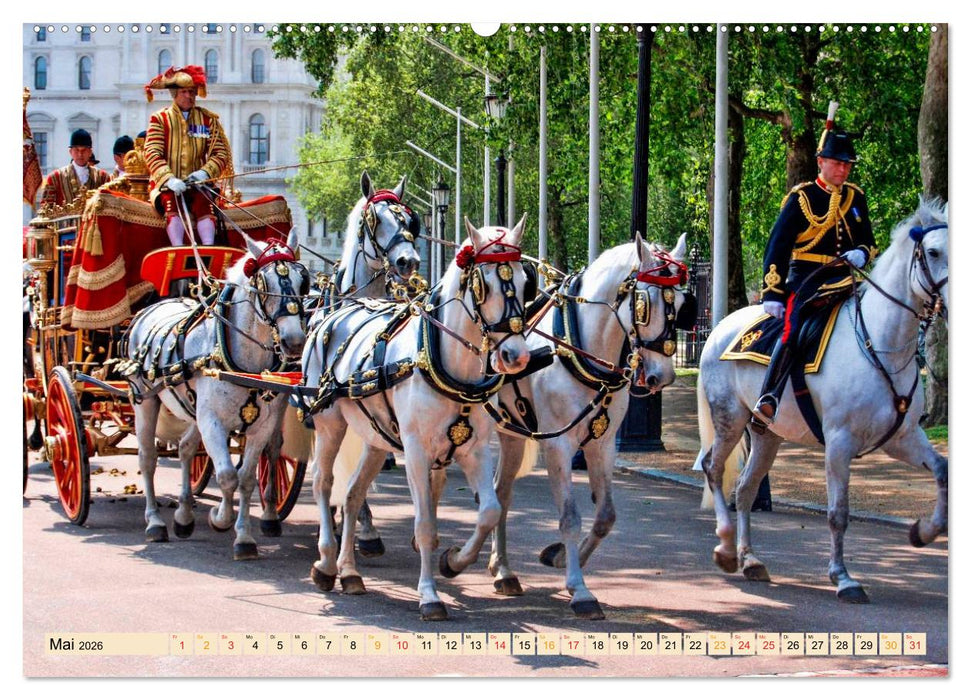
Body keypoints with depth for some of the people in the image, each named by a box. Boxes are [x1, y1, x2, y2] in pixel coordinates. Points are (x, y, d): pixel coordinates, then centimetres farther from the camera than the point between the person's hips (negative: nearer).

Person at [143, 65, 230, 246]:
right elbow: (152, 154, -5)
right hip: (167, 185, -1)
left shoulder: (208, 119, 13)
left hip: (197, 184, 1)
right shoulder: (159, 119, 7)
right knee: (172, 202, -34)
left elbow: (222, 152, 7)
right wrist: (169, 179, -23)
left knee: (204, 203, -32)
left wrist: (205, 172, -15)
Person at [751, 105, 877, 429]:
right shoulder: (801, 198, 0)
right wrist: (772, 293, -10)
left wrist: (858, 254, -7)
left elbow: (868, 242, 19)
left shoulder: (856, 198, 14)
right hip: (804, 279, -6)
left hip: (841, 281, 6)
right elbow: (777, 247, -3)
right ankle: (767, 402, -34)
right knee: (791, 331, -27)